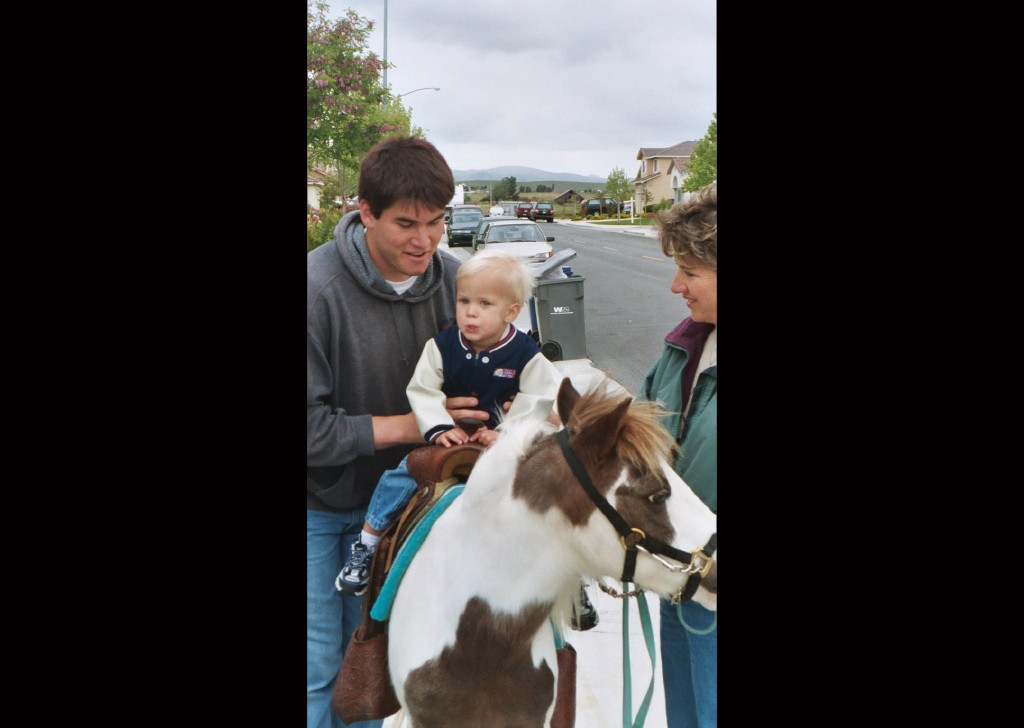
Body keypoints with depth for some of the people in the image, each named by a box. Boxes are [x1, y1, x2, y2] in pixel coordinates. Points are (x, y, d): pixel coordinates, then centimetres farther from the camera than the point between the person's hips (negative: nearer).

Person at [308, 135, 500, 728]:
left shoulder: (453, 278, -10)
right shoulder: (318, 287, -26)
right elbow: (312, 428, -26)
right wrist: (406, 425, -27)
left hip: (386, 495, 4)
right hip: (317, 505, -4)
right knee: (319, 663, 4)